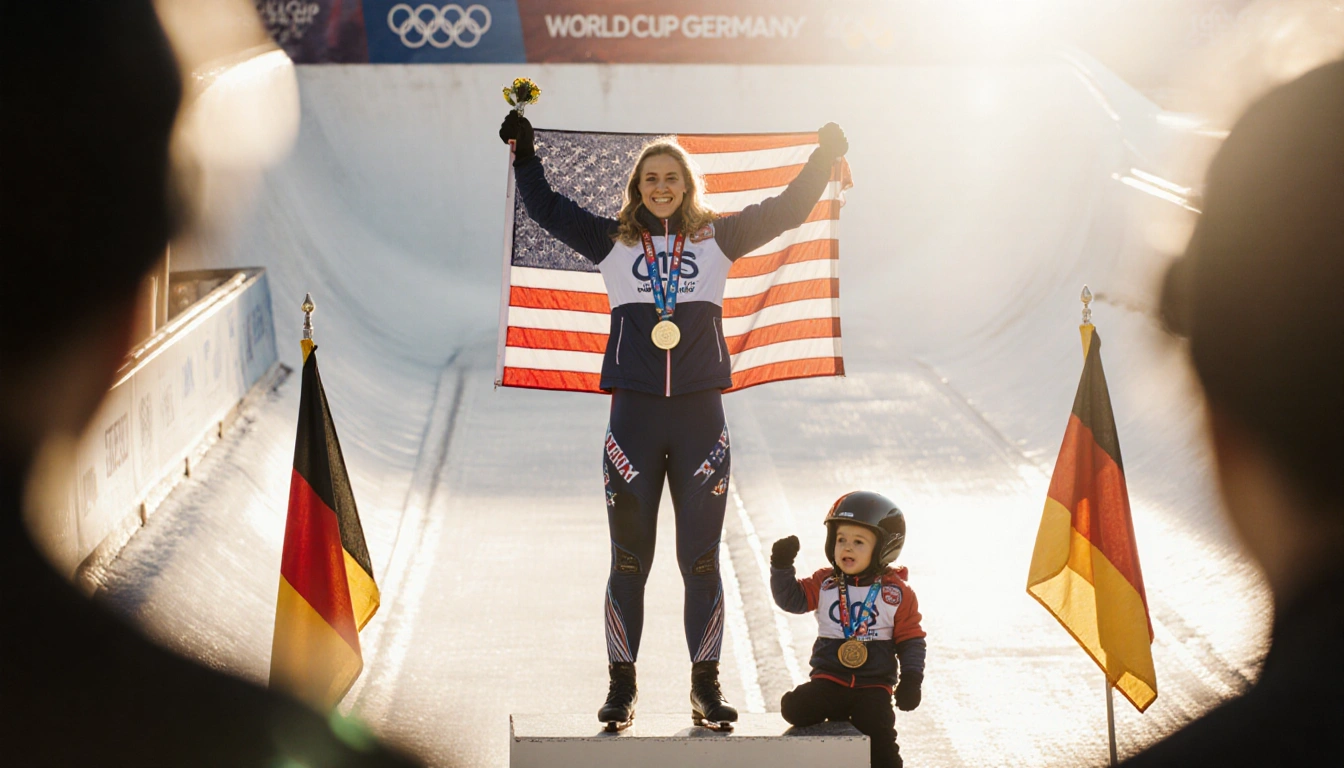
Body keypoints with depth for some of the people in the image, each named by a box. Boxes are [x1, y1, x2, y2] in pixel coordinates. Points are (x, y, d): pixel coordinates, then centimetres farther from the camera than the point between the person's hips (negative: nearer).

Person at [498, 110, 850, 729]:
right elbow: (546, 208, 7)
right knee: (628, 560, 4)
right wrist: (524, 152, -3)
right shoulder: (612, 242, 8)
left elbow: (785, 210, 9)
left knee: (701, 560, 4)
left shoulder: (718, 237, 9)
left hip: (700, 415, 0)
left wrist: (824, 156, 1)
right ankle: (621, 684, 13)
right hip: (633, 414, 0)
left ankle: (706, 685, 11)